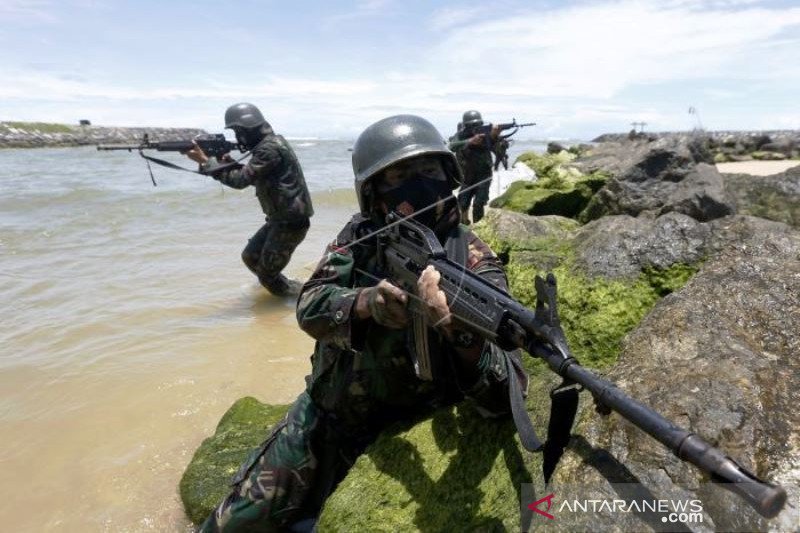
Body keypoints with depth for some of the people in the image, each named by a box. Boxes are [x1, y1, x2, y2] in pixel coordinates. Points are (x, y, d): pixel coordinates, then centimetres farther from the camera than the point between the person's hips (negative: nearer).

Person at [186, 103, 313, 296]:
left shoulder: (270, 148, -20)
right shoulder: (267, 144, 12)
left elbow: (241, 180, -22)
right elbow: (251, 176, 17)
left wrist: (205, 161, -15)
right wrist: (227, 161, 2)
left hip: (291, 221, -10)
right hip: (279, 219, 10)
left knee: (267, 274, 0)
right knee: (250, 257, 18)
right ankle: (286, 288, 32)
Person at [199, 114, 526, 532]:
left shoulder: (473, 262, -19)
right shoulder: (361, 235, -7)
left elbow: (504, 397, -26)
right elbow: (310, 306, -15)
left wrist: (463, 333, -47)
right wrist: (366, 303, -37)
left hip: (397, 434, -2)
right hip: (321, 412, 3)